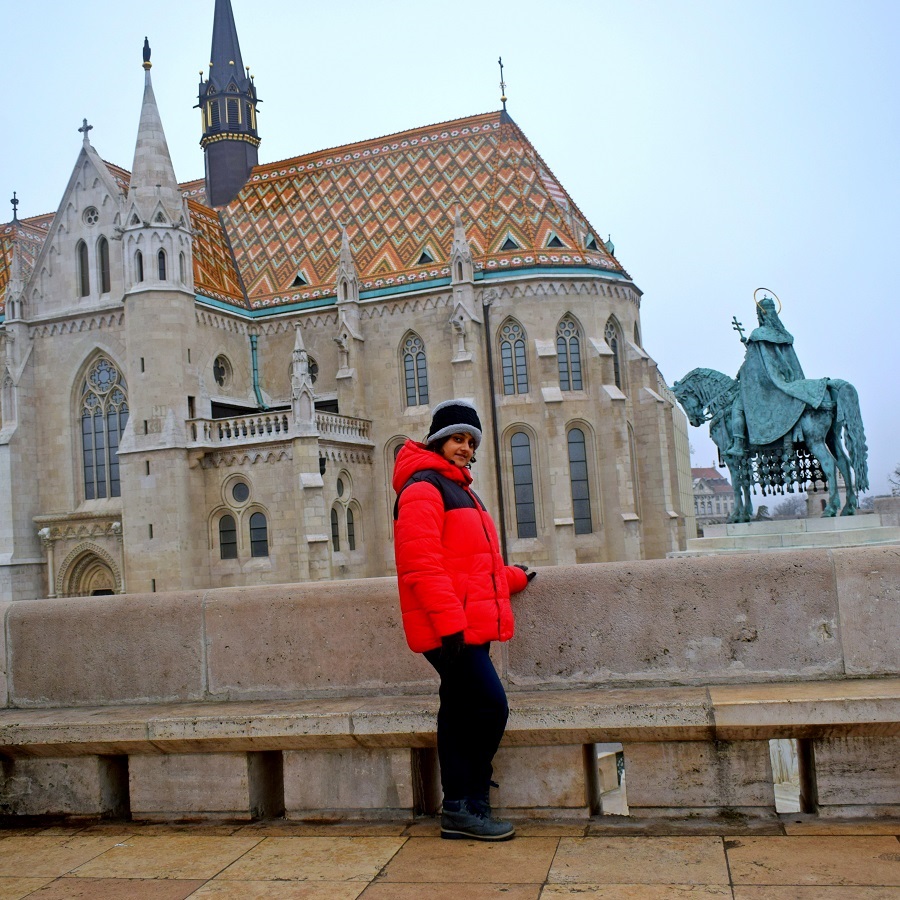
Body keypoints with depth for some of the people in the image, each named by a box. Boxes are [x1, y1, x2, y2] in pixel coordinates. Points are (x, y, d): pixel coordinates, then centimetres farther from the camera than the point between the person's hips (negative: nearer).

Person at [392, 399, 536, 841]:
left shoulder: (458, 490, 24)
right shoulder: (423, 487, -9)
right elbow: (420, 561, -20)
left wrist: (513, 576, 39)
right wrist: (448, 619, -23)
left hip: (468, 626, 10)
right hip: (449, 629, -10)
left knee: (460, 713, 10)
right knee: (491, 706, -10)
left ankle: (458, 810, 16)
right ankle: (469, 804, 3)